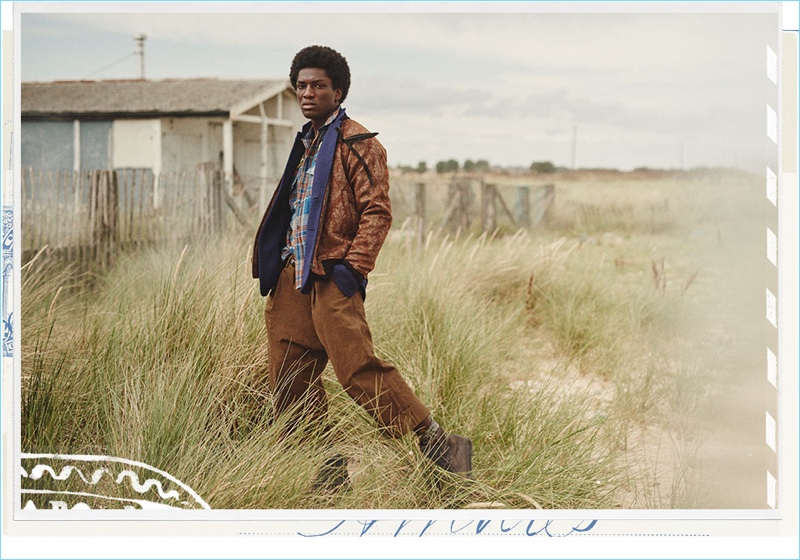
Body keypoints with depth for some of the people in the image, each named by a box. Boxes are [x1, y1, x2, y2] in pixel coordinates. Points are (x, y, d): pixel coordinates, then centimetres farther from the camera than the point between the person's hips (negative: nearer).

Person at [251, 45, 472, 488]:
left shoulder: (357, 144, -3)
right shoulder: (305, 144, 22)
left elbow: (376, 211, -10)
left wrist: (354, 266, -18)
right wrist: (271, 262, 20)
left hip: (331, 278, -8)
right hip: (290, 277, 9)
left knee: (359, 371, -17)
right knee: (289, 380, 5)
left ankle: (438, 444, -10)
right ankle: (325, 468, 14)